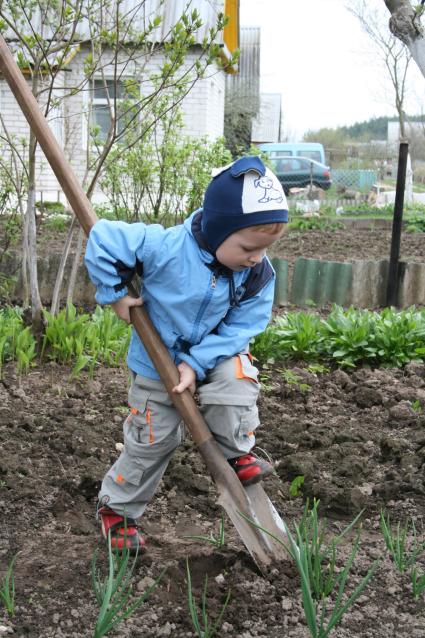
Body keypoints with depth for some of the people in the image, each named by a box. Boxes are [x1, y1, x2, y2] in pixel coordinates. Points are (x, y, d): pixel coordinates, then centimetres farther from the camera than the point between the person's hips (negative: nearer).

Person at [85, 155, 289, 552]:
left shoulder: (259, 273, -19)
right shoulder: (166, 247, -32)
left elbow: (240, 327, -16)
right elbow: (102, 240, -26)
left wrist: (196, 364, -23)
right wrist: (114, 293, -19)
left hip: (216, 352, 3)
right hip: (157, 360, -2)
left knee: (236, 381, -29)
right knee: (152, 439, 5)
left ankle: (238, 453, 0)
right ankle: (117, 507, 27)